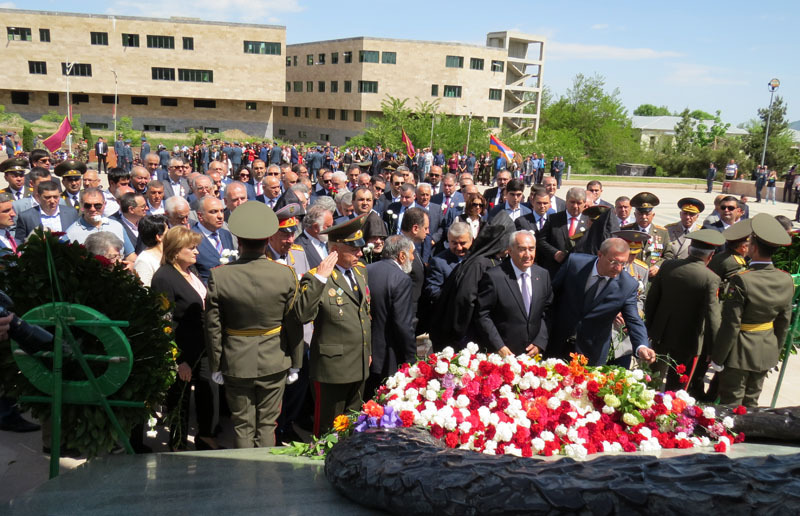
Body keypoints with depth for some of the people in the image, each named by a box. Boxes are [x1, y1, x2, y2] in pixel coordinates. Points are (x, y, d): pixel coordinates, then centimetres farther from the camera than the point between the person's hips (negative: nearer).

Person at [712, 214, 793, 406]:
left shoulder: (742, 281, -24)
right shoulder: (786, 280, -4)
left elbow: (731, 325, -20)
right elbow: (783, 323, 6)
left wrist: (717, 359, -11)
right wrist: (776, 352, 19)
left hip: (740, 353, -6)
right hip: (767, 352, 6)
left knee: (730, 406, 7)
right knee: (751, 402, 19)